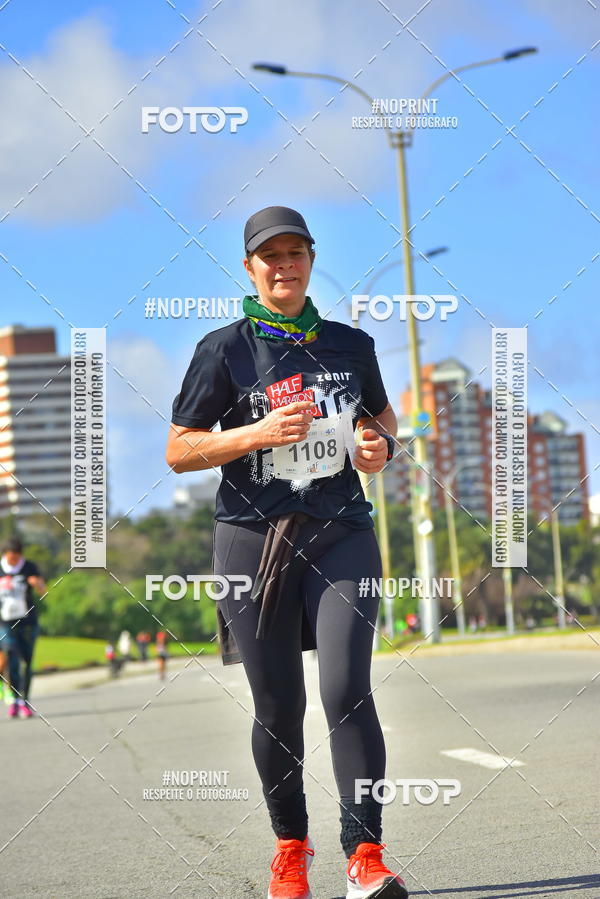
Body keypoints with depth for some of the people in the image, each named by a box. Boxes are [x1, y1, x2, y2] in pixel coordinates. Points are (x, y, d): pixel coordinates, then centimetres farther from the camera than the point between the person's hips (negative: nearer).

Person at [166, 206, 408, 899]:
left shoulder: (350, 344, 11)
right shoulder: (224, 350, 1)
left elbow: (380, 412, 28)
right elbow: (178, 452, -1)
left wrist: (381, 444, 5)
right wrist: (260, 433, -15)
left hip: (341, 534, 1)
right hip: (254, 538, -1)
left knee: (347, 691, -14)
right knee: (277, 707, 4)